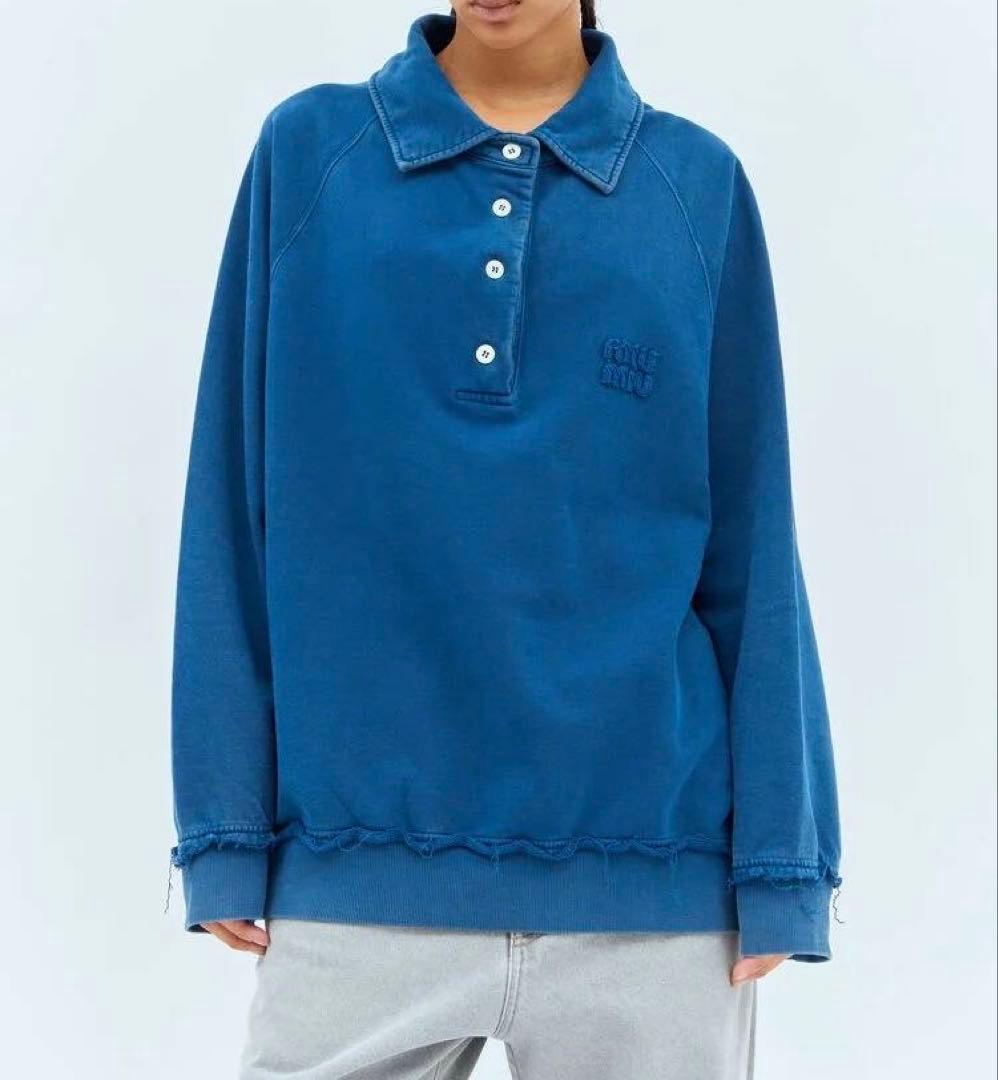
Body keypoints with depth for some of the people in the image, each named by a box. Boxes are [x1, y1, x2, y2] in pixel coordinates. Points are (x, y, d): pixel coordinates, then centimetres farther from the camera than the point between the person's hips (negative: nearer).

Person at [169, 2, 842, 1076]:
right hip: (361, 864, 0)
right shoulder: (307, 153, 3)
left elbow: (748, 545, 3)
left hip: (650, 873, 0)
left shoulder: (700, 187, 3)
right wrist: (227, 830, 0)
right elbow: (236, 515, 3)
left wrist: (776, 859, 0)